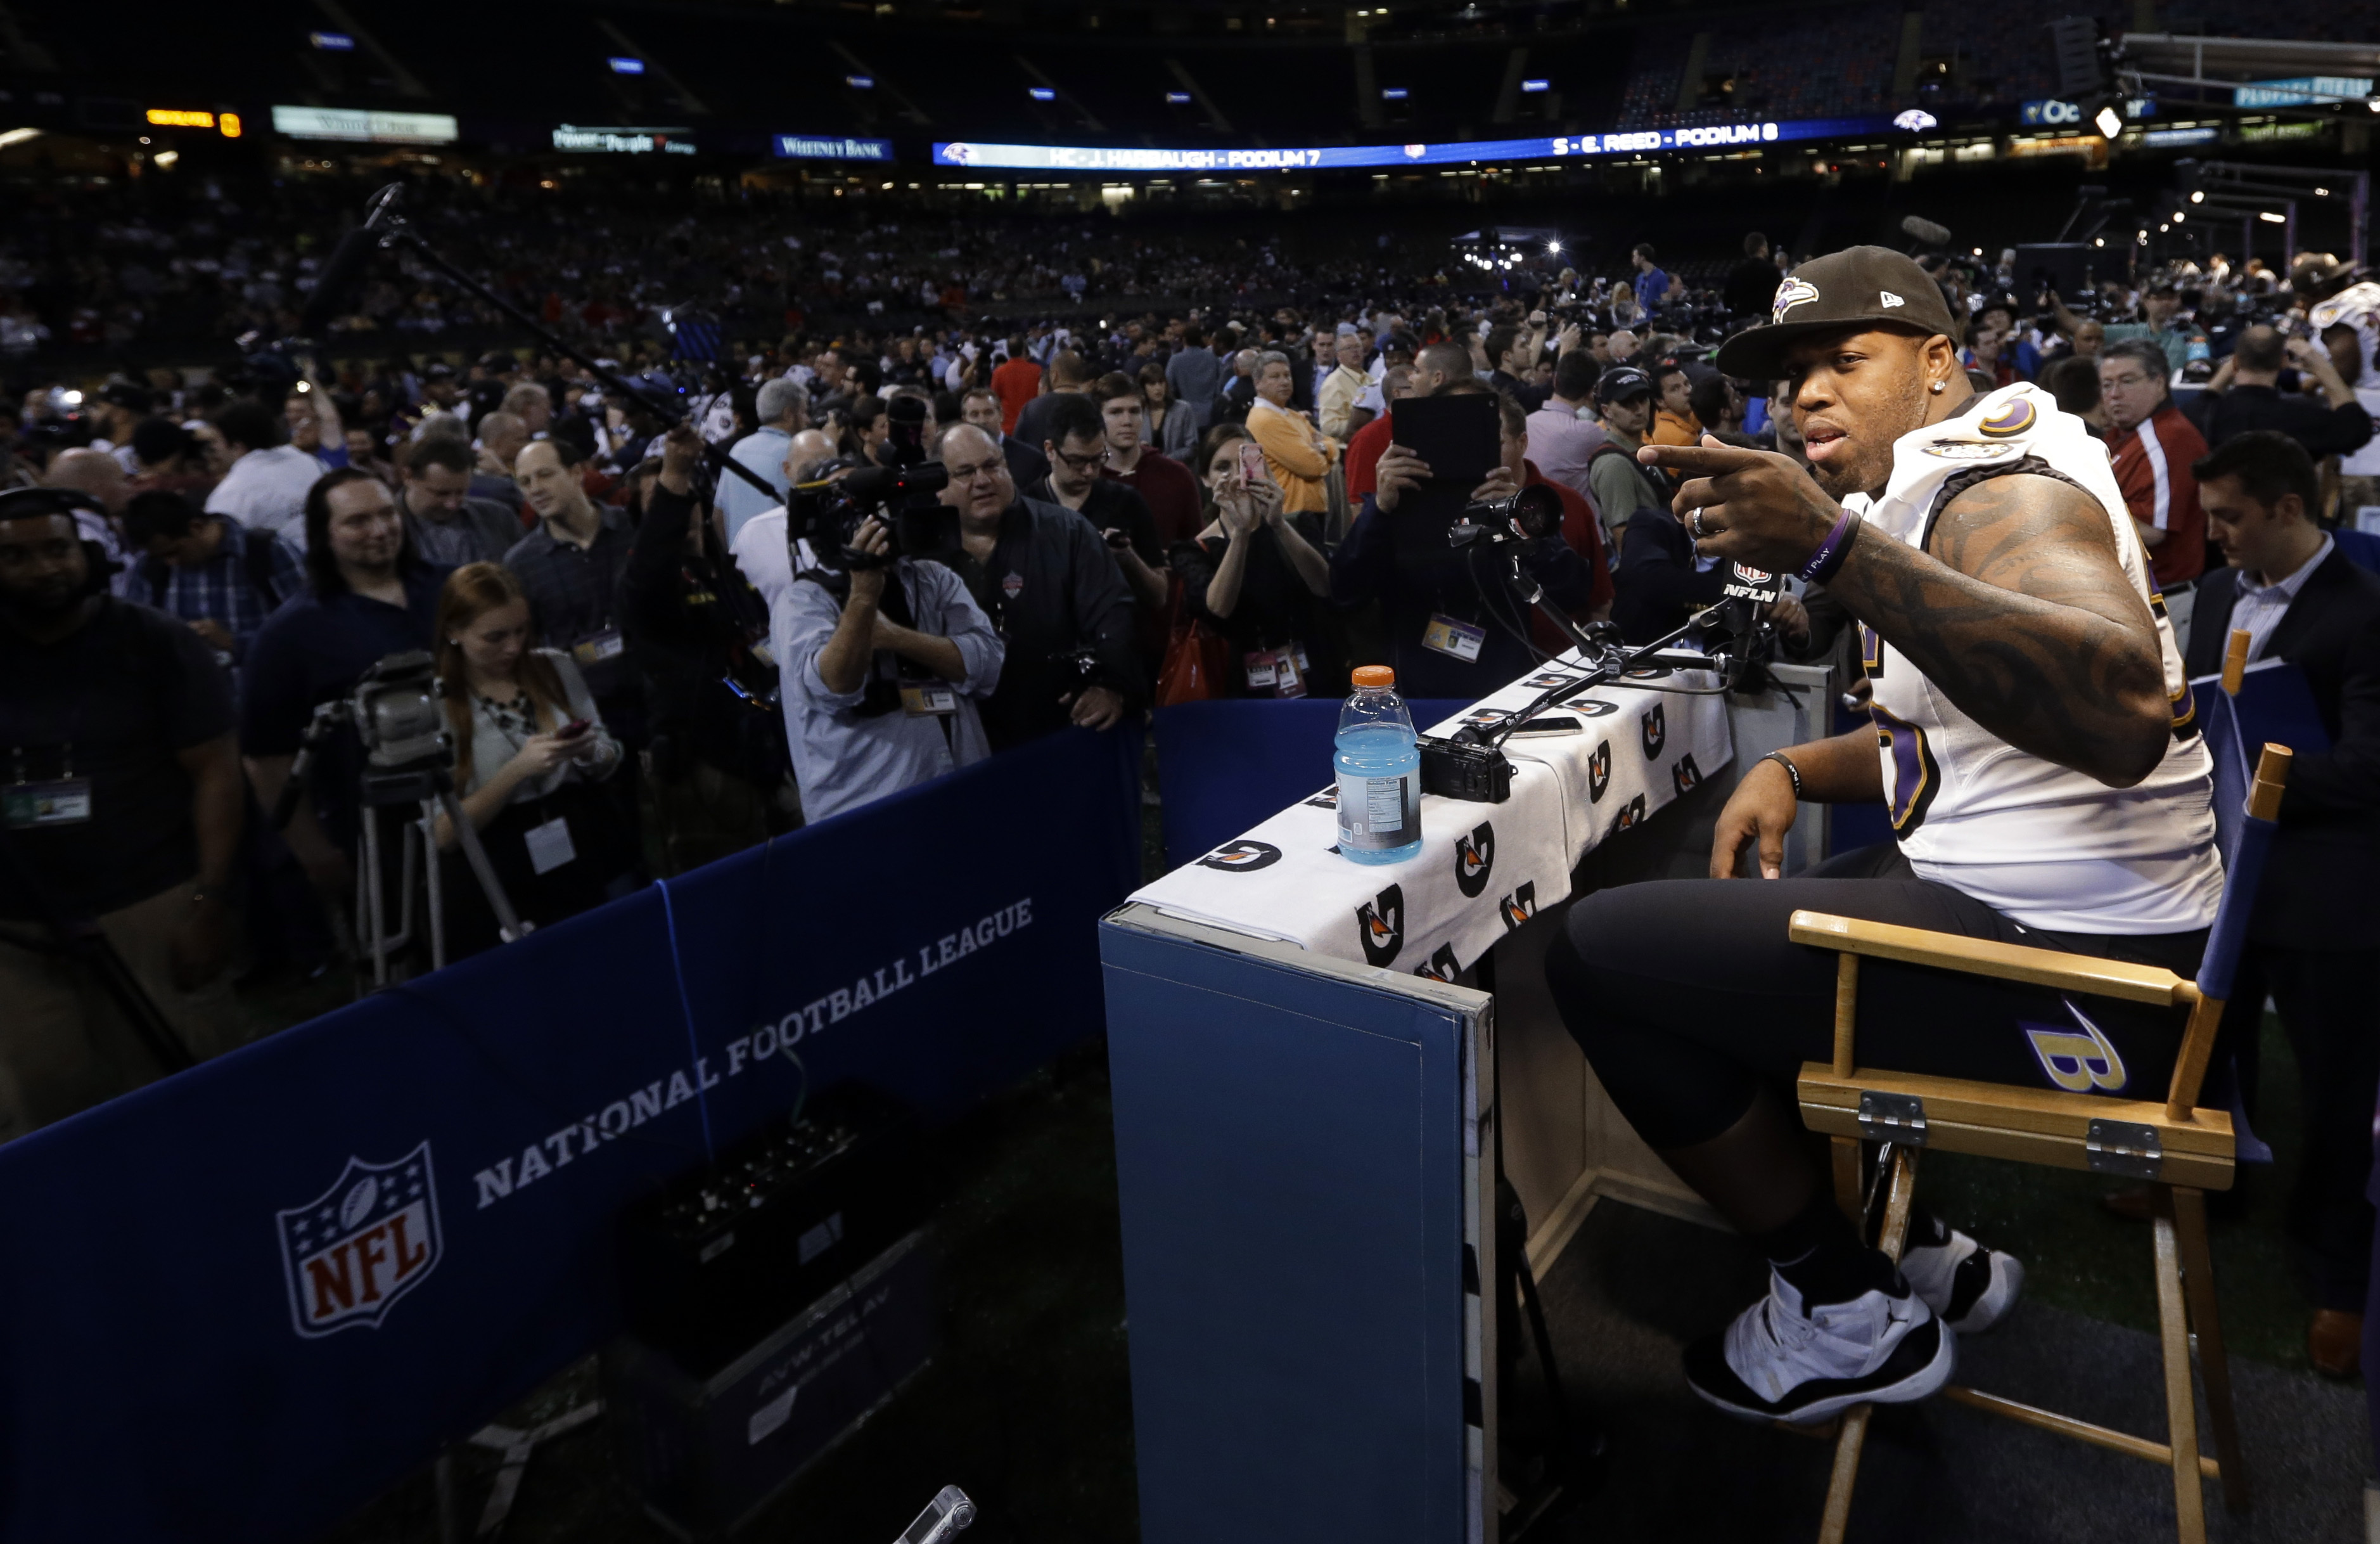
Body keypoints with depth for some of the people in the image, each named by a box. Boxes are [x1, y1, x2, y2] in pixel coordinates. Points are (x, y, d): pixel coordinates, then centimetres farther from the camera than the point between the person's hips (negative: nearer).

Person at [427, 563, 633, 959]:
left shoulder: (555, 668, 6)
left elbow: (608, 765, 14)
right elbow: (443, 835, -6)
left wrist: (590, 754, -9)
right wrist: (517, 770, -17)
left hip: (590, 848, 3)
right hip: (498, 881, -3)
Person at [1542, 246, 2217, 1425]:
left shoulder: (2004, 491, -16)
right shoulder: (1941, 492, 16)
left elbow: (2123, 714, -37)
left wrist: (1836, 550, -43)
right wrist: (1793, 770, 5)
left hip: (2074, 970, -11)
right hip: (2000, 893, 11)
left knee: (1598, 952, -14)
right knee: (1706, 928, 24)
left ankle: (1854, 1313, 3)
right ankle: (1919, 1249, 25)